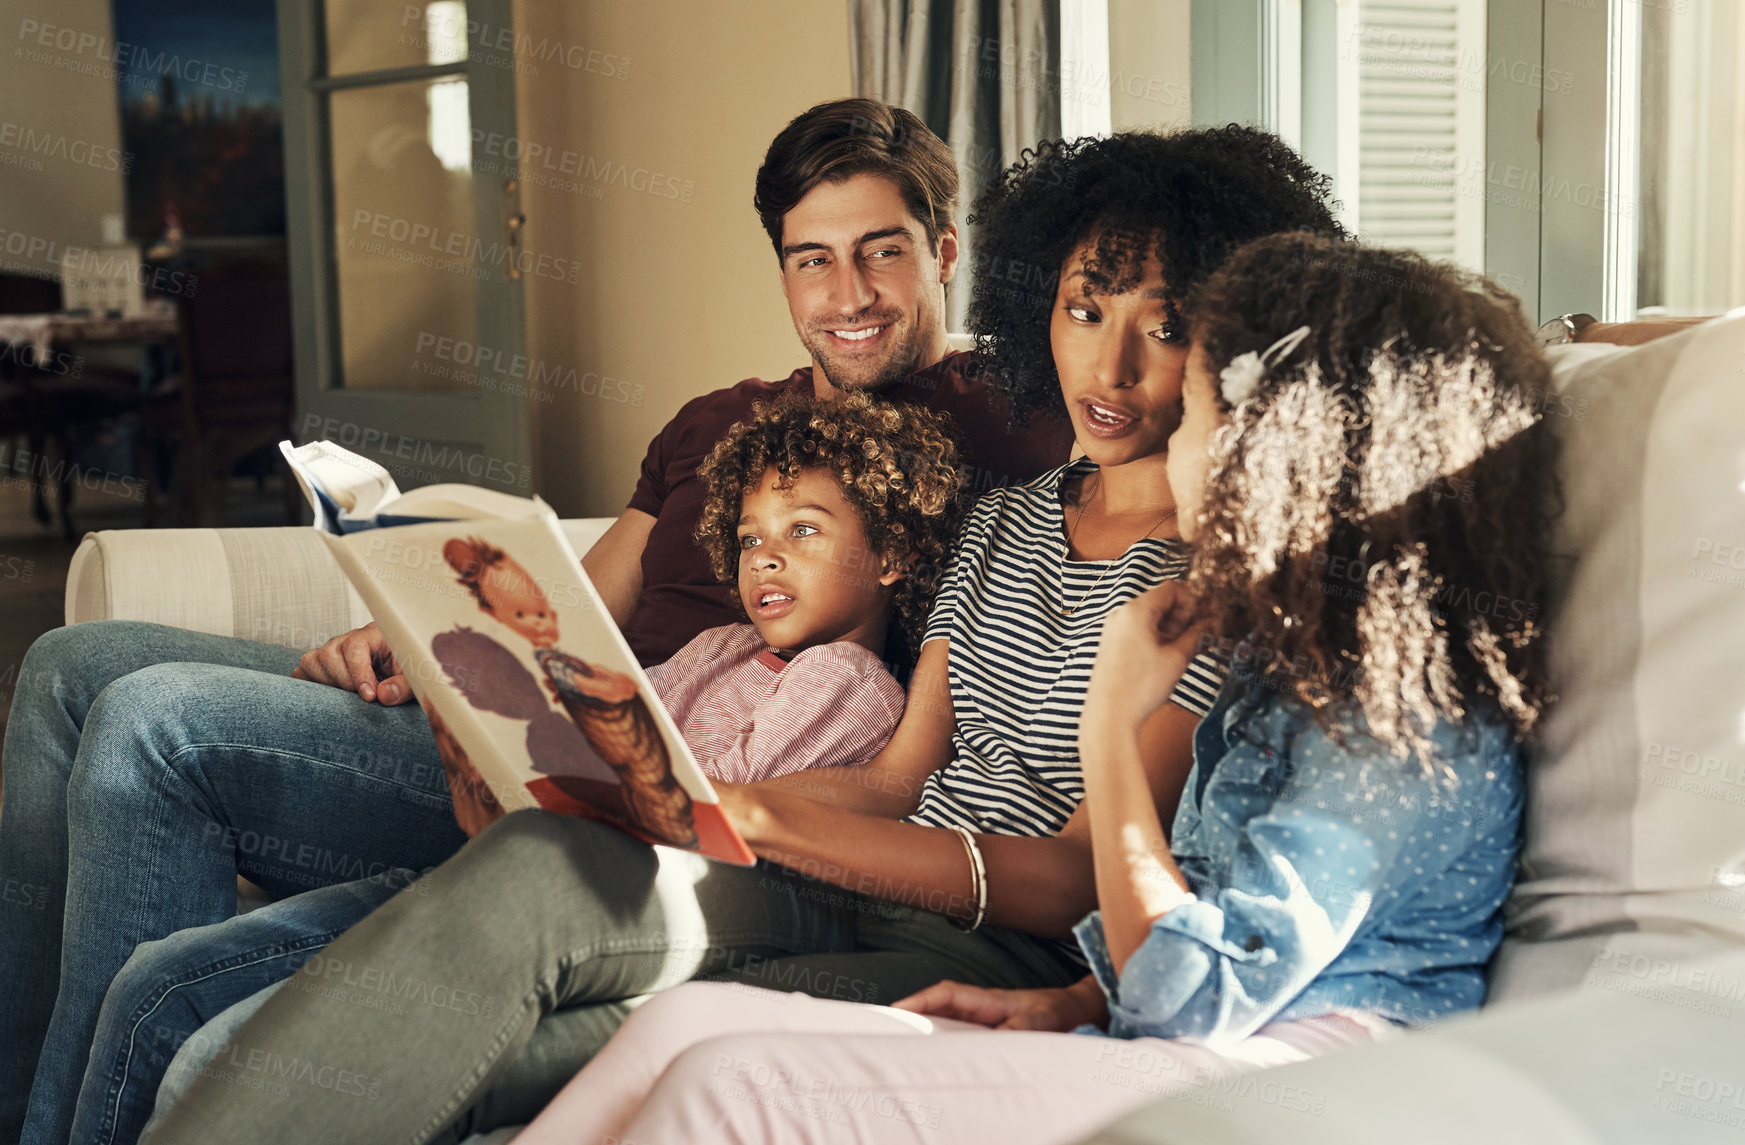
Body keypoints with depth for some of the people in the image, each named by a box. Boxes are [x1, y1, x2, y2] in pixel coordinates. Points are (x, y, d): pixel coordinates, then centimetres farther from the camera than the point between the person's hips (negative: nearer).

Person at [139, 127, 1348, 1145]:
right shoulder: (1006, 517, 20)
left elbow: (1081, 881, -12)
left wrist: (751, 815, -22)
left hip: (1011, 954, -6)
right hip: (858, 894, 6)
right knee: (532, 864, -25)